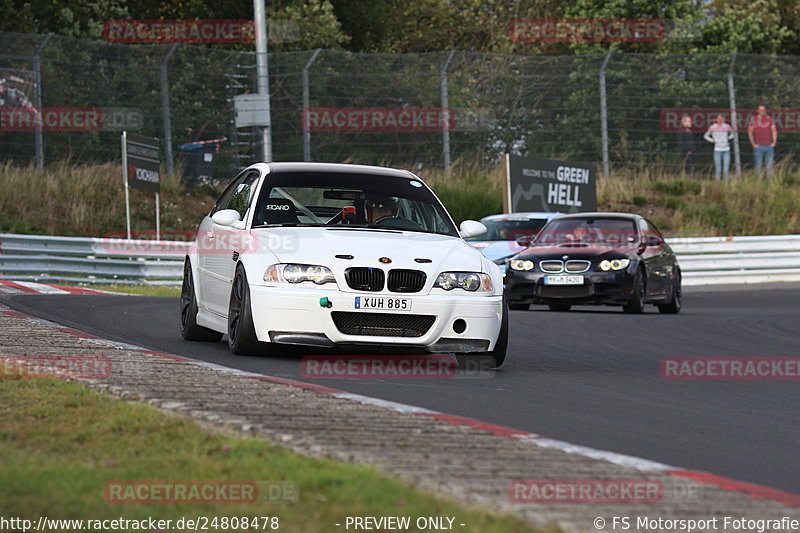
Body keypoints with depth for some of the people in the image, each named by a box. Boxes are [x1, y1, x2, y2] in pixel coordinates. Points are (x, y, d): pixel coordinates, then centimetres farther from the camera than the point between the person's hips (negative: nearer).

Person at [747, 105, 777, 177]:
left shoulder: (770, 119, 11)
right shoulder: (753, 119, 1)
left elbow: (774, 131, 13)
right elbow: (750, 132, 0)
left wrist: (774, 142, 3)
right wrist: (753, 144, -6)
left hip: (769, 146, 3)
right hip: (758, 146, -3)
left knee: (769, 166, 2)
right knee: (758, 166, -3)